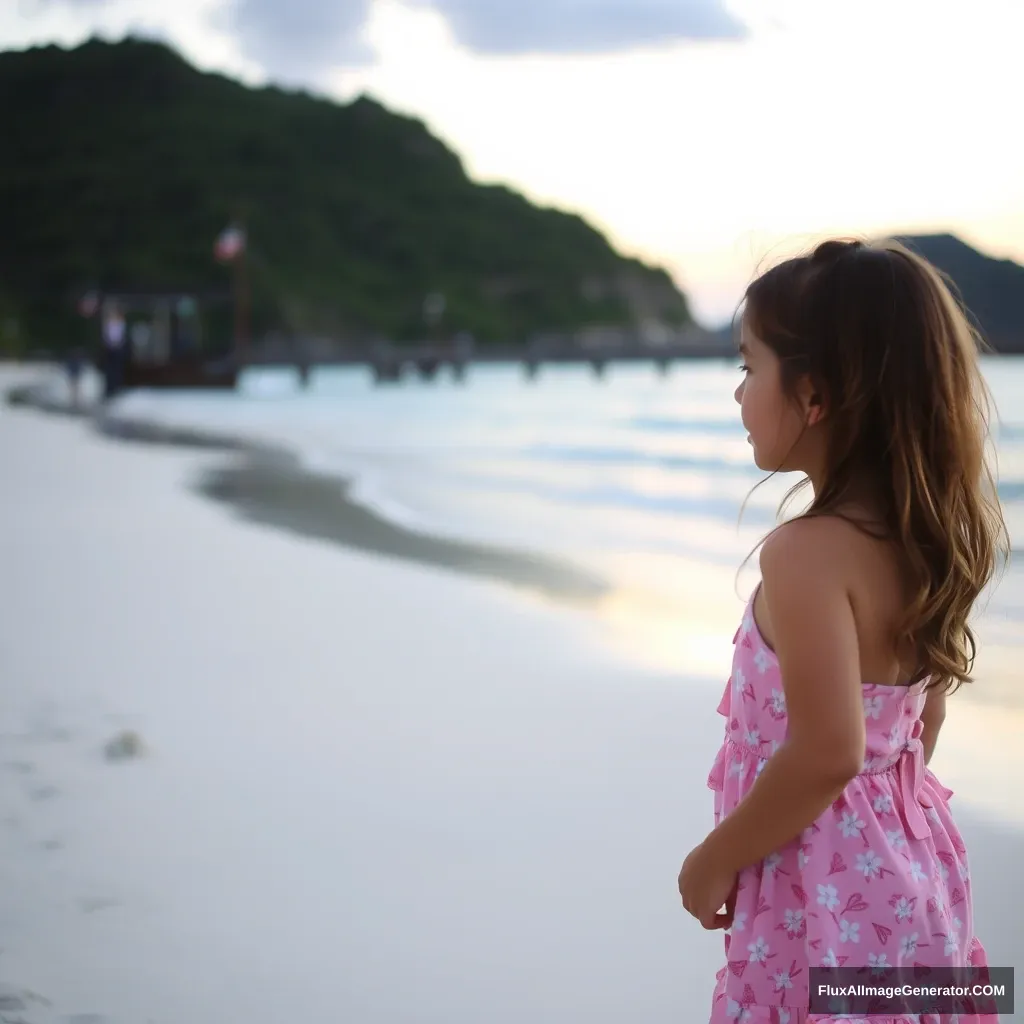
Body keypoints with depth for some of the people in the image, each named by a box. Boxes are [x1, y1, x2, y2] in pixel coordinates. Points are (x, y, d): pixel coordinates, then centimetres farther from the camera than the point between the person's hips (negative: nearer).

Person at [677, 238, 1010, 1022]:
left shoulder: (807, 552, -24)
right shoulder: (928, 535, 2)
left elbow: (827, 753, -26)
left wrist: (716, 861, -14)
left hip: (828, 900, -8)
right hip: (911, 879, 8)